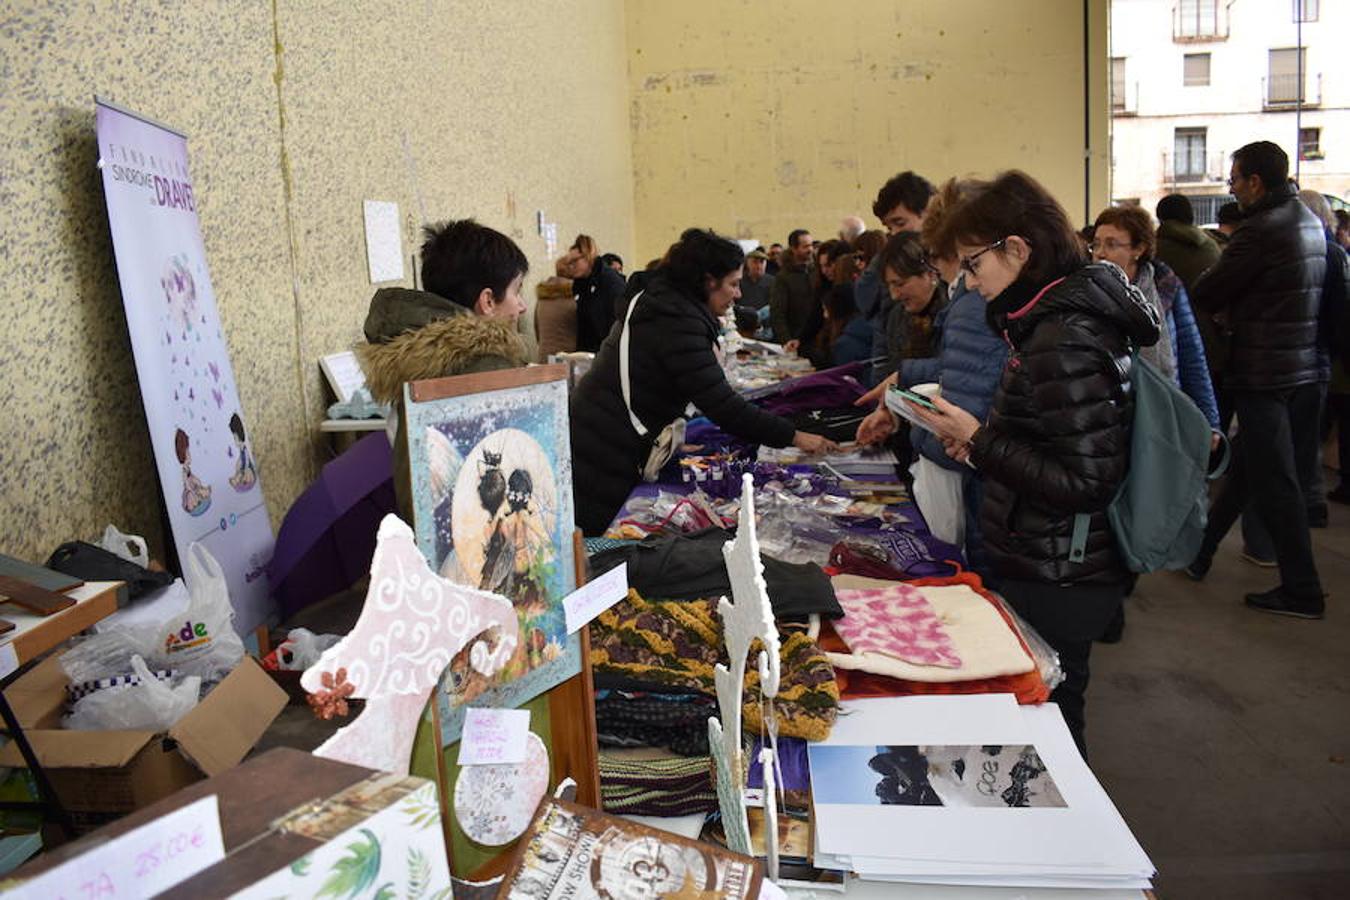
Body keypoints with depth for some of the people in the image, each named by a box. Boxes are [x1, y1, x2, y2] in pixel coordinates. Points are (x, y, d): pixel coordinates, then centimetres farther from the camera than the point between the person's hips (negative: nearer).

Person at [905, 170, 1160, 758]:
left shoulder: (1063, 344, -22)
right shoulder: (1064, 319, 8)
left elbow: (1085, 482, -24)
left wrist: (979, 440, -19)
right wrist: (981, 441, 3)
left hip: (1057, 583, -9)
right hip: (1056, 570, 9)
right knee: (1050, 712, 20)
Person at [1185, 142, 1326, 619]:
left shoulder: (1261, 229, -18)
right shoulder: (1310, 222, 11)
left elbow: (1206, 294, -14)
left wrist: (1223, 306, 7)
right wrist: (1234, 306, 7)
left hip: (1263, 374, -9)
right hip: (1304, 369, 9)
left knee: (1275, 482, -1)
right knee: (1247, 467, 17)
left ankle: (1301, 590, 7)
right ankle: (1199, 549, 30)